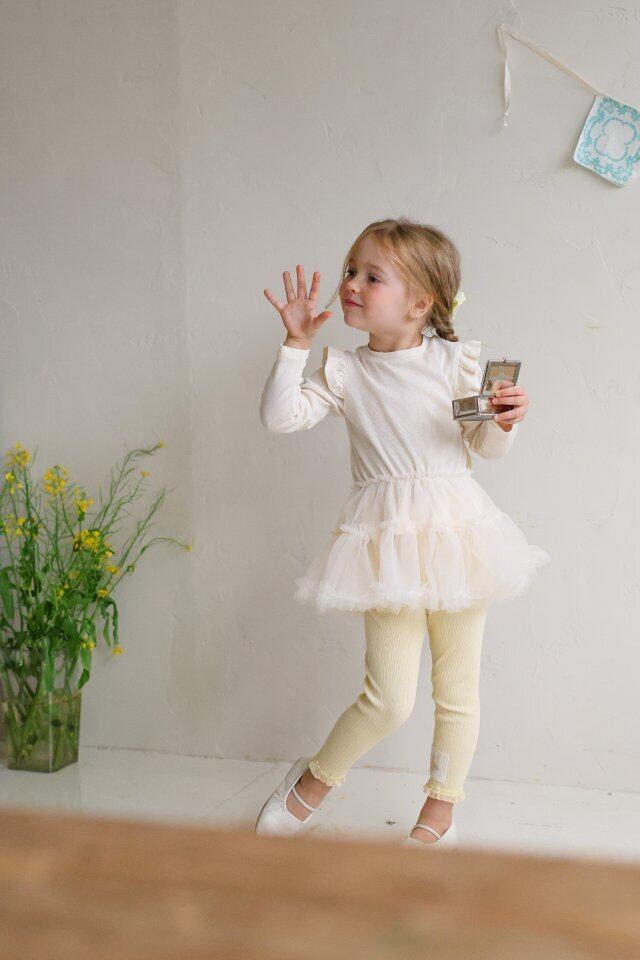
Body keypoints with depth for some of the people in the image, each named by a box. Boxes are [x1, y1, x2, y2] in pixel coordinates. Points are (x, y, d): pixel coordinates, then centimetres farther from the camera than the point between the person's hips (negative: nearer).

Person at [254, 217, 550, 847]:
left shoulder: (455, 360, -2)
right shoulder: (345, 371, 2)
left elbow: (486, 446, 3)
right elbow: (280, 416, -8)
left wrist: (504, 421, -19)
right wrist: (295, 344, -11)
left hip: (456, 534, 1)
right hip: (389, 545, -1)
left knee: (458, 688, 10)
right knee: (390, 698, -5)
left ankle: (438, 814, 27)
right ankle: (315, 779, 21)